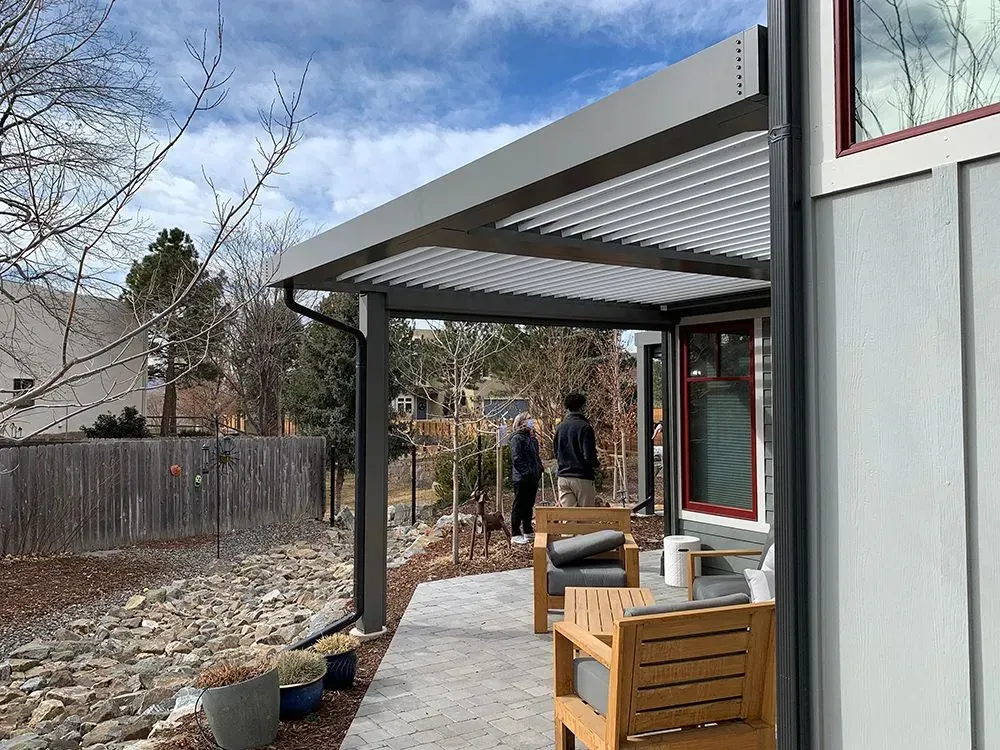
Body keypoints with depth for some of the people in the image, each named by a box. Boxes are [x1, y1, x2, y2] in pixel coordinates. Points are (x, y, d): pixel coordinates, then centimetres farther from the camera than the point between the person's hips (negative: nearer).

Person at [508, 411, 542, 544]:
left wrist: (539, 469, 12)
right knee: (519, 506, -3)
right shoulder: (517, 438, -11)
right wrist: (527, 472, -21)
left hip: (533, 478, 9)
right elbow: (516, 458, -18)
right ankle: (515, 534, 2)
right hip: (522, 478, -9)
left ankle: (527, 530, 26)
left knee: (529, 505, 16)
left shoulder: (532, 438, 17)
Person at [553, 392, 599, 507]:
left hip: (563, 477, 6)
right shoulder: (585, 427, -12)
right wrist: (596, 464, 4)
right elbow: (589, 456, -15)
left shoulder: (560, 427, 8)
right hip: (582, 477, -6)